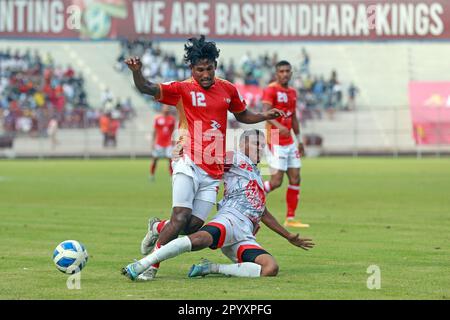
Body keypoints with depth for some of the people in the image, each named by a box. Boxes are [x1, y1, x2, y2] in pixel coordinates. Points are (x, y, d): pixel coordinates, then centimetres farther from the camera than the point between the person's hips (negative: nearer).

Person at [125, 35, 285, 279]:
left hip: (213, 172, 4)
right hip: (188, 165, -4)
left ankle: (158, 228, 26)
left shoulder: (228, 90, 11)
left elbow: (242, 115, 28)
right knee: (181, 218, -19)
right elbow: (147, 89, -14)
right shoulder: (183, 89, -3)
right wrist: (137, 72, -34)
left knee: (194, 225, -3)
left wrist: (265, 116, 11)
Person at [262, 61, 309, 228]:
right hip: (275, 143, -8)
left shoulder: (292, 92, 15)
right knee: (276, 181, -13)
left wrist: (299, 140, 25)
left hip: (289, 143, 8)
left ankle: (290, 219, 10)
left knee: (295, 179, 5)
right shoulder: (271, 90, -10)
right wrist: (278, 126, -40)